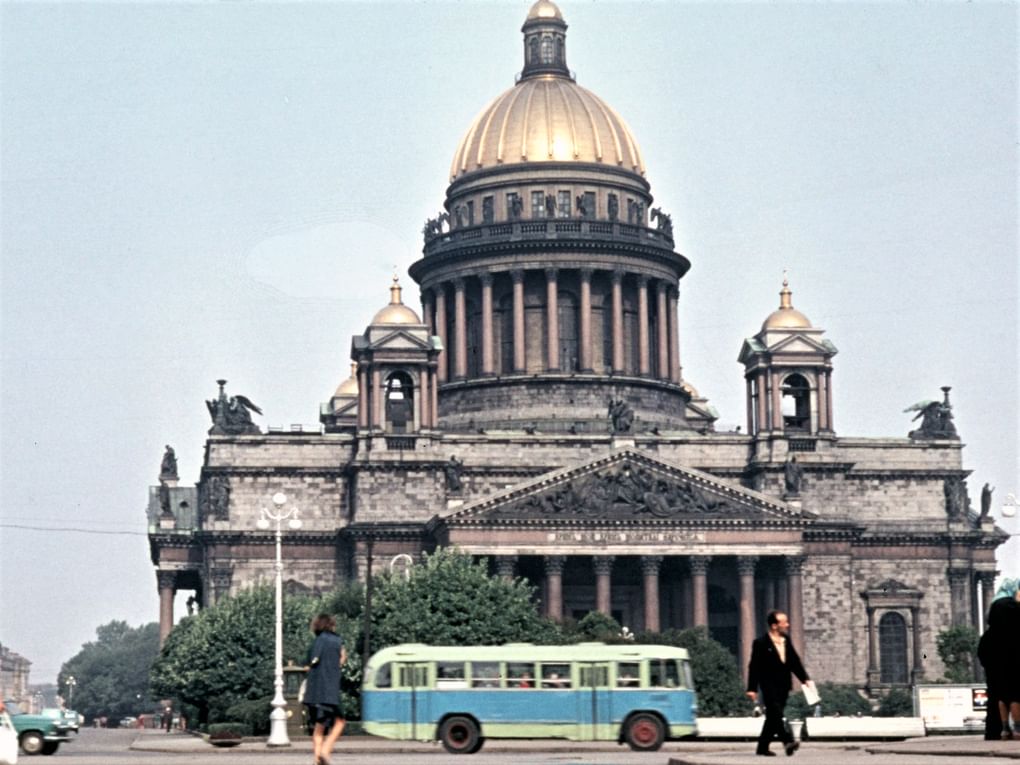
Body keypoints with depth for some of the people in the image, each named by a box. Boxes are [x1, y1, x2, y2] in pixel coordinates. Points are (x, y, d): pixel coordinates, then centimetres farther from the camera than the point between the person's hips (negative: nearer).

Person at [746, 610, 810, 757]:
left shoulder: (786, 641, 13)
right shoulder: (761, 643, -8)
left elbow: (794, 661, 15)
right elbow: (754, 667, -10)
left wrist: (804, 678, 3)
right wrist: (752, 689, -13)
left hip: (783, 687, 7)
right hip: (769, 687, -7)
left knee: (773, 717, 10)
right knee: (776, 714, -18)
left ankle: (762, 747, 17)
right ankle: (788, 741, -29)